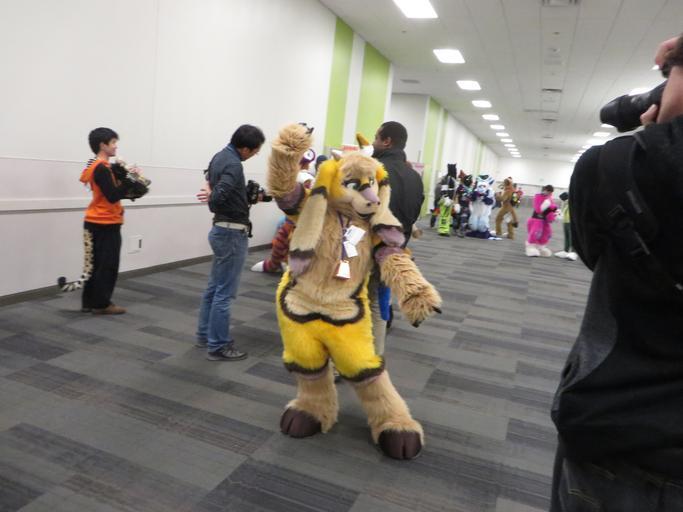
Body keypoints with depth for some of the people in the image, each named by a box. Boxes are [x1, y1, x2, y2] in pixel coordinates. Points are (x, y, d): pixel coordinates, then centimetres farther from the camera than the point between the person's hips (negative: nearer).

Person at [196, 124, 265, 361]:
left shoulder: (220, 155, 9)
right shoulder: (233, 165, -22)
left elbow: (209, 178, 27)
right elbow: (218, 197, -33)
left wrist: (212, 193, 8)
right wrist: (212, 198, -10)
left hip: (222, 229, 10)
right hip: (232, 233, -10)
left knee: (214, 286, 18)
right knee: (225, 292, -2)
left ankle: (205, 334, 29)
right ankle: (218, 346, 6)